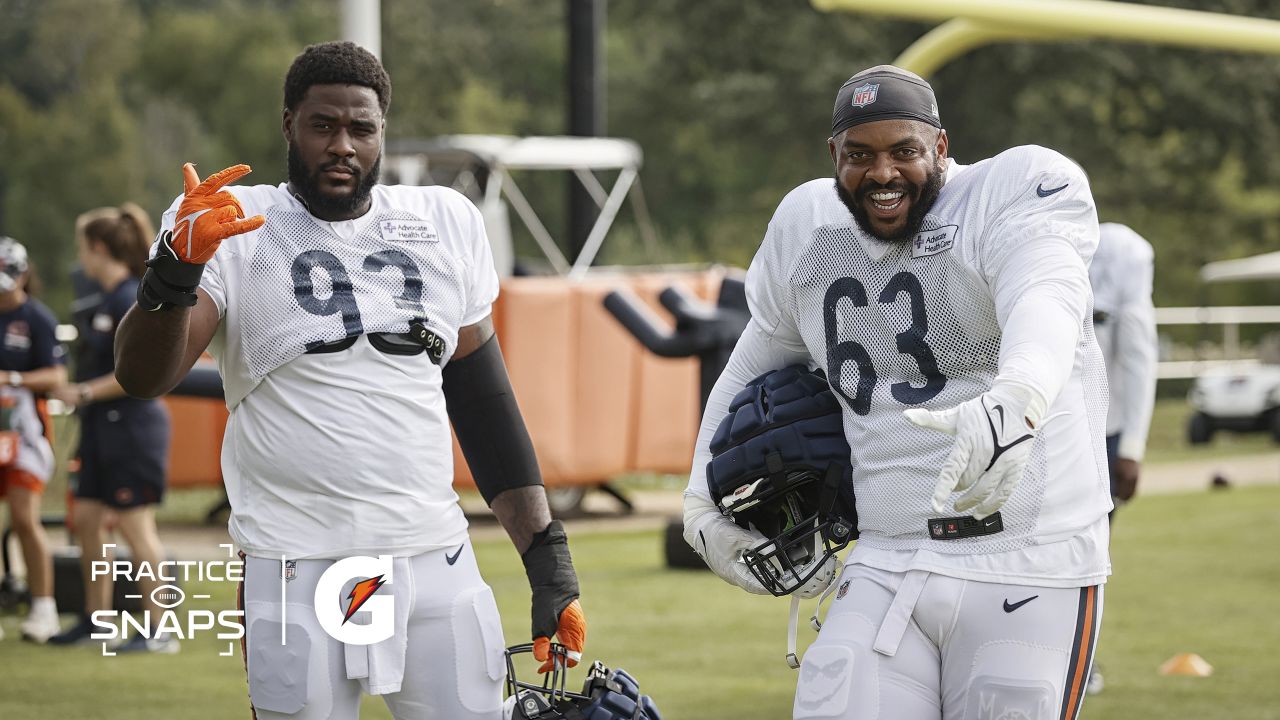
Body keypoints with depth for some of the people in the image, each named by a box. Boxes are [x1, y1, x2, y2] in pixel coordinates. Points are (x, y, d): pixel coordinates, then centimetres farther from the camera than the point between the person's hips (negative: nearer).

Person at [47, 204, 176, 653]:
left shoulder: (130, 300, -16)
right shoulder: (105, 299, 13)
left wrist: (84, 393, -16)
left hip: (131, 425, -10)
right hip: (102, 427, 10)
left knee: (135, 524, -7)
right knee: (86, 518, 13)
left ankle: (160, 630, -2)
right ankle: (95, 618, 23)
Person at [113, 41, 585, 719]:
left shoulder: (446, 223, 11)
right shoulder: (228, 226, -1)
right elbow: (142, 375, -13)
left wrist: (549, 560, 11)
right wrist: (174, 270, -32)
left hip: (438, 564, 3)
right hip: (298, 574, -3)